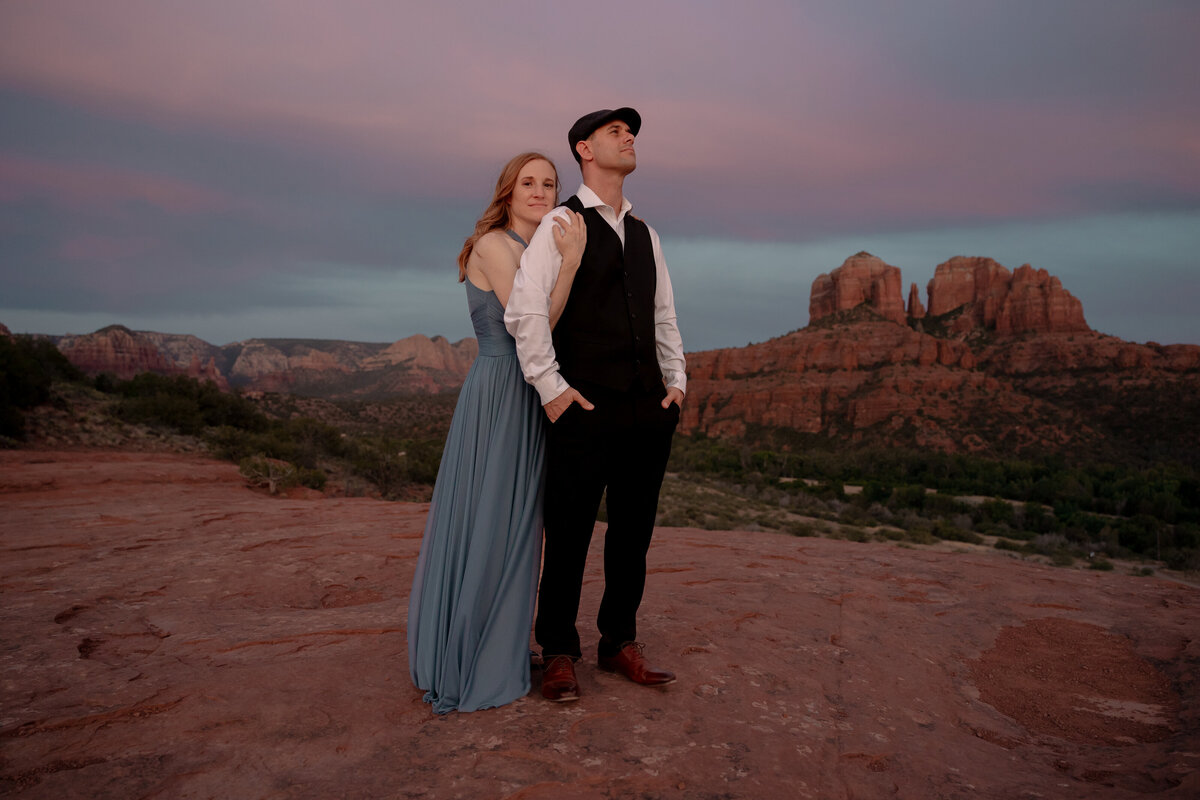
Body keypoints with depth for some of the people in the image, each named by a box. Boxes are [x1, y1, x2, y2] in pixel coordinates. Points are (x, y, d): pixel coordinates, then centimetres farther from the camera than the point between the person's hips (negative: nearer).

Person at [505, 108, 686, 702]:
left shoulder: (644, 233, 19)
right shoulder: (562, 224, -2)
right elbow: (525, 310, -10)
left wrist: (677, 380, 12)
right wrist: (549, 387, -12)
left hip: (648, 408, 6)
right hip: (585, 408, -6)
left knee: (633, 532, 13)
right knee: (570, 535, 2)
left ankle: (620, 644, 29)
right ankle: (558, 654, 19)